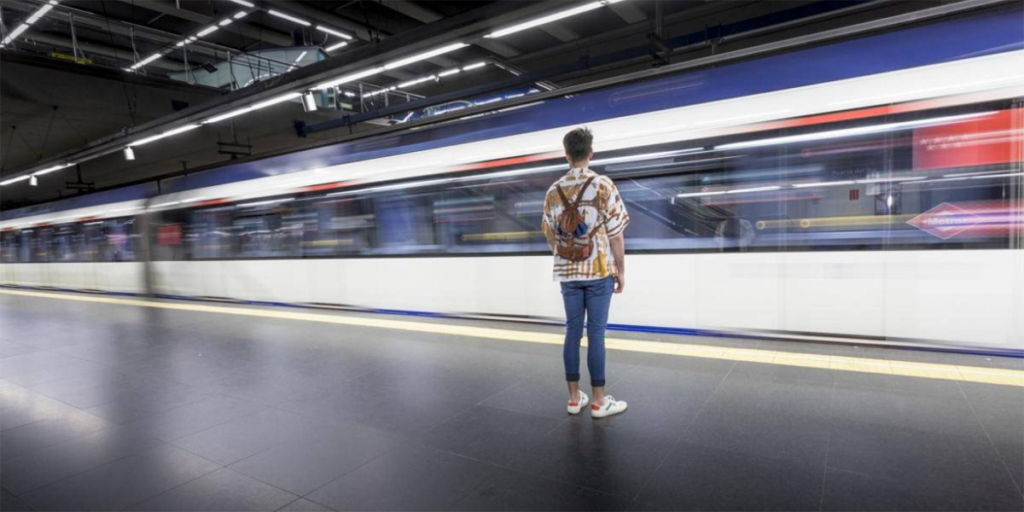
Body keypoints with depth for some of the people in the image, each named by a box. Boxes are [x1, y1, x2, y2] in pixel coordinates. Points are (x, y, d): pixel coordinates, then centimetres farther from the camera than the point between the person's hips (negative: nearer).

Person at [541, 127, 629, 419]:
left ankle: (574, 397, 18)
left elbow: (550, 236, 8)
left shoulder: (553, 191, 3)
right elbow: (615, 234, -8)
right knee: (596, 333, 1)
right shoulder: (603, 186, -7)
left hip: (567, 273, 3)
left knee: (573, 332, 10)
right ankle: (599, 401, 11)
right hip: (599, 271, -3)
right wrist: (620, 271, 1)